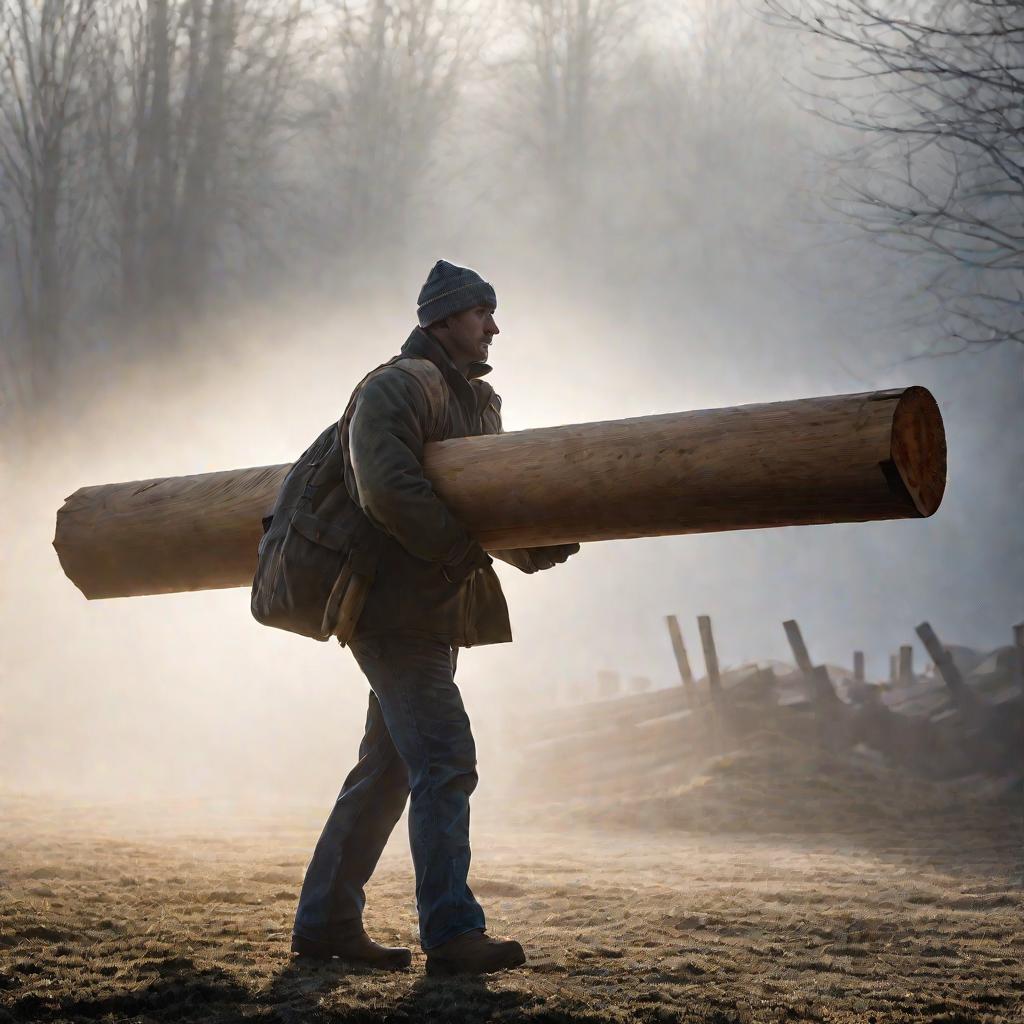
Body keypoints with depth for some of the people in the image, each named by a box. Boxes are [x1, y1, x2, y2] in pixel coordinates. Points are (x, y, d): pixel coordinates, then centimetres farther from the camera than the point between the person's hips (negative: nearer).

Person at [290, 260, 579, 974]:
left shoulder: (482, 401, 19)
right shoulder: (397, 387, -10)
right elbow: (389, 491, -24)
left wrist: (536, 544, -3)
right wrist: (471, 550, -22)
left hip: (437, 614, 10)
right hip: (397, 611, -10)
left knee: (389, 767, 13)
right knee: (446, 761, -14)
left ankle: (325, 921, 20)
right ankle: (452, 934, -12)